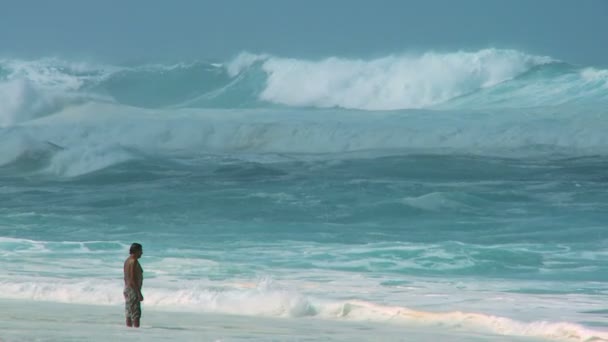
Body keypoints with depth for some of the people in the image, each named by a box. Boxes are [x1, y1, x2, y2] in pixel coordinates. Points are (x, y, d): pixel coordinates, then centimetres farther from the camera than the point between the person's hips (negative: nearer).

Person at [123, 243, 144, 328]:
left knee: (129, 314, 9)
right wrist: (139, 293, -21)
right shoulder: (134, 261, -16)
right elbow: (133, 279, -22)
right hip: (133, 290, -10)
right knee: (136, 314, -12)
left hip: (127, 289, 10)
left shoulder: (127, 261, 13)